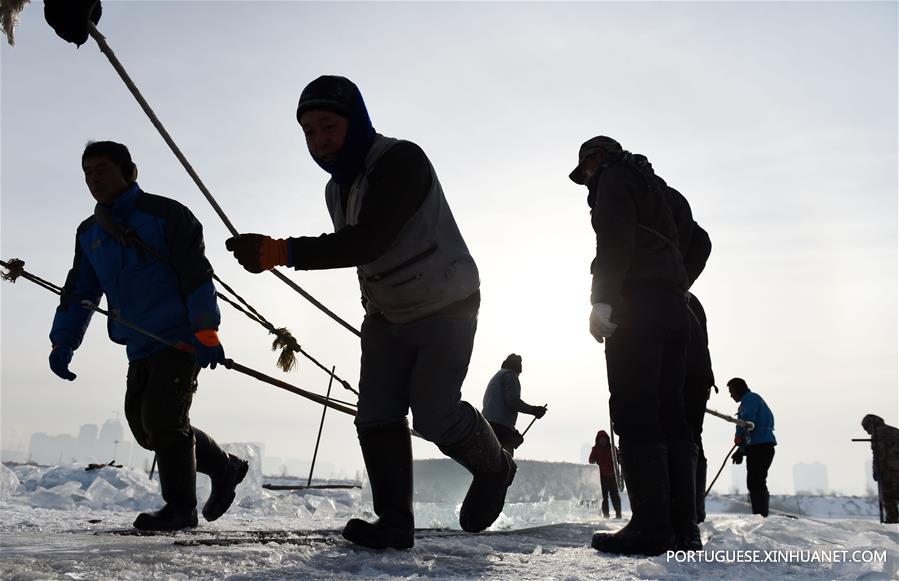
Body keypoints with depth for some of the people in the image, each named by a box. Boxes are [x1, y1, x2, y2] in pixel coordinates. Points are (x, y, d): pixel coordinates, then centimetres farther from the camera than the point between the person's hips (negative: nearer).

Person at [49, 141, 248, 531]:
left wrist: (206, 330, -19)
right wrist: (63, 342, 8)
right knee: (145, 427, 8)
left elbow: (196, 274, -12)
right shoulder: (89, 234, 15)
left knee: (163, 419, -13)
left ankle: (180, 506, 1)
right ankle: (224, 468, 25)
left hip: (181, 337, -8)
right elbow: (79, 291, 18)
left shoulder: (165, 215, -7)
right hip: (140, 347, 8)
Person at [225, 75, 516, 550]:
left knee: (433, 414, -10)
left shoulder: (403, 161, -26)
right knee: (376, 415, -3)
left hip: (448, 308, -7)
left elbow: (369, 241, -38)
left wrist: (283, 252, -45)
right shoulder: (336, 189, 2)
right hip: (386, 315, 8)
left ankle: (494, 469, 20)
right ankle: (394, 523, 5)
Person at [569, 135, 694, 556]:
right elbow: (696, 242, 26)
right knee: (668, 415, 5)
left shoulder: (613, 178, 7)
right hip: (674, 307, 9)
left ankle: (651, 526, -16)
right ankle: (681, 525, 4)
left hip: (638, 302, -9)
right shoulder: (651, 186, 33)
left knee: (634, 415, -12)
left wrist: (602, 298, -19)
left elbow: (615, 238, -12)